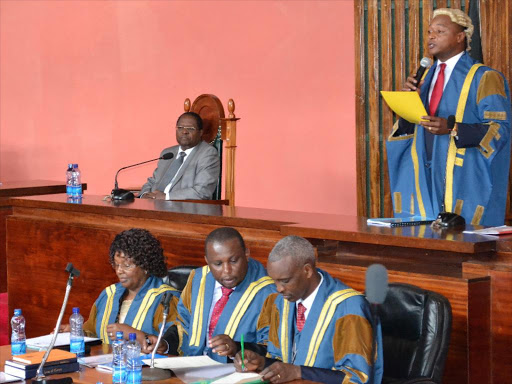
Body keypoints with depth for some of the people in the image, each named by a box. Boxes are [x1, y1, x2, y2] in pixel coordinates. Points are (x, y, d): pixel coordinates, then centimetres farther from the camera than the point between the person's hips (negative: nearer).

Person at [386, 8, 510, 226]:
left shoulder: (483, 79, -4)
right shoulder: (425, 77, 16)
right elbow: (408, 130, 16)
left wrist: (452, 128, -22)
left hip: (463, 182, -5)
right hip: (424, 179, 5)